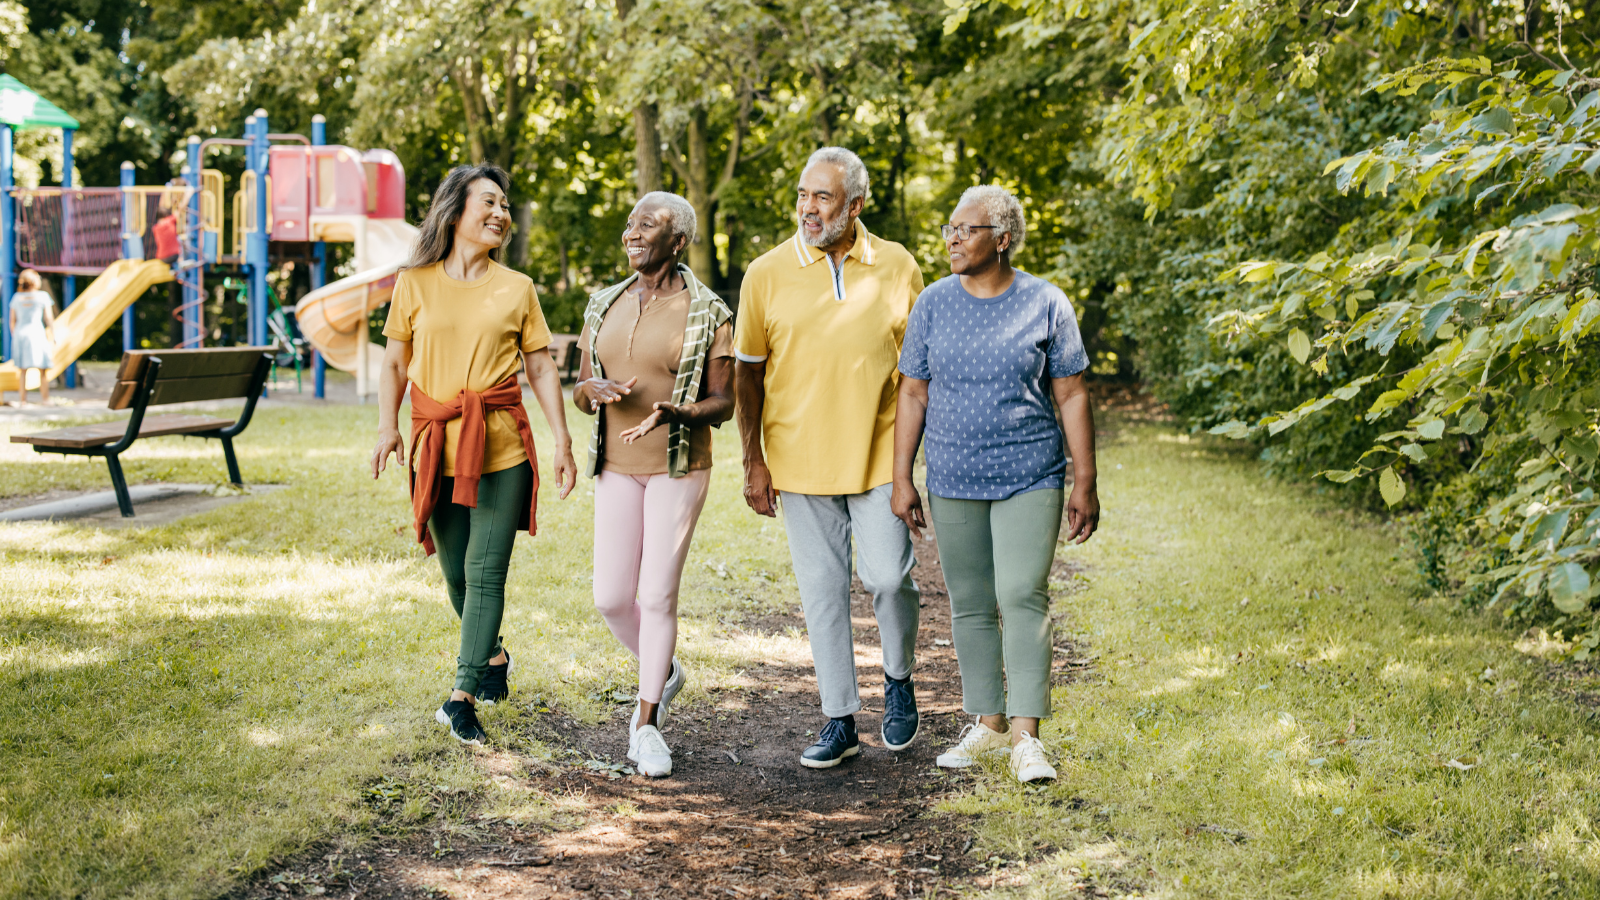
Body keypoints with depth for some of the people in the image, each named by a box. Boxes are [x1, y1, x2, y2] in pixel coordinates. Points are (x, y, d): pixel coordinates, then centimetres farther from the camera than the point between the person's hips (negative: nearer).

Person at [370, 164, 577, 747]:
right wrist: (387, 425, -5)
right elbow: (395, 363, 10)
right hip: (437, 448, 1)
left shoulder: (517, 288, 6)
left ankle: (464, 695, -7)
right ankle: (494, 656, 36)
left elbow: (542, 370, 7)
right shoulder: (415, 283, 6)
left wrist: (562, 442, 1)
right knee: (456, 573, 10)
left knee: (485, 572, -8)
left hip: (502, 449, -1)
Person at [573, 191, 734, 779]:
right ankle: (663, 673, 32)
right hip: (617, 467, 4)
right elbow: (580, 390, 11)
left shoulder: (707, 313, -7)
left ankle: (647, 720, 11)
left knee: (657, 595, -5)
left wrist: (674, 412, -27)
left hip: (679, 468, -4)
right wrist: (594, 390, -14)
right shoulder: (604, 307, 6)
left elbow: (722, 403, -6)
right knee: (611, 598, 2)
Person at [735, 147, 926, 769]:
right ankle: (840, 721, 17)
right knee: (823, 591, 5)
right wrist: (754, 461, 0)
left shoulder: (898, 268, 2)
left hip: (880, 455, 0)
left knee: (888, 577, -7)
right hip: (799, 460, 0)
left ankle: (899, 679, 23)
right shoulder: (767, 274, 0)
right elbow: (747, 372, 5)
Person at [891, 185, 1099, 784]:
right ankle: (988, 724, 21)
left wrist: (1085, 483, -2)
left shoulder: (1045, 304, -2)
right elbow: (913, 395, 7)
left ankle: (1027, 738, -7)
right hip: (953, 483, 3)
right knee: (970, 605, 9)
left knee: (1023, 599, -11)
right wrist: (901, 479, 3)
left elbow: (1072, 396, 0)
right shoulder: (934, 303, 4)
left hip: (1030, 480, -3)